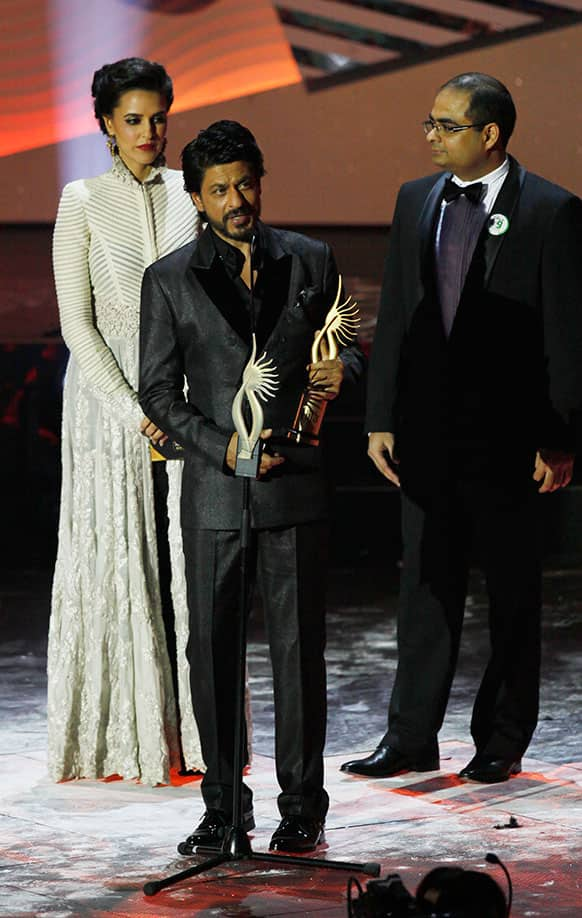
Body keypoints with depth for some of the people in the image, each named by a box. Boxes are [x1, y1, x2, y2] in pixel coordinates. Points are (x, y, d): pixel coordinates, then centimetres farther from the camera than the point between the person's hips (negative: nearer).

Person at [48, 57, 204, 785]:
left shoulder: (189, 195, 8)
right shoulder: (83, 202, -3)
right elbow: (76, 322, -7)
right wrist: (130, 409, -14)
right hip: (107, 391, -3)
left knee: (187, 554, 2)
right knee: (115, 554, -1)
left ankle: (188, 725, 7)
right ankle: (121, 733, 3)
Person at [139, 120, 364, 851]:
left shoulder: (310, 262, 8)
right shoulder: (169, 281, 3)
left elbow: (342, 347, 18)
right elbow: (158, 392, 2)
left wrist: (341, 368, -7)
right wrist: (223, 447, -11)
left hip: (295, 488, 0)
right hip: (213, 491, 0)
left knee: (299, 646, 1)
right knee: (212, 649, 3)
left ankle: (302, 805, 10)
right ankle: (223, 805, 12)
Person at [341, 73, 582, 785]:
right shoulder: (415, 201, 9)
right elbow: (393, 319, 11)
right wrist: (382, 419, 6)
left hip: (507, 434, -4)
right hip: (427, 432, 5)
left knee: (512, 591, 7)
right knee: (425, 584, 9)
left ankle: (502, 743, 17)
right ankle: (411, 738, 16)